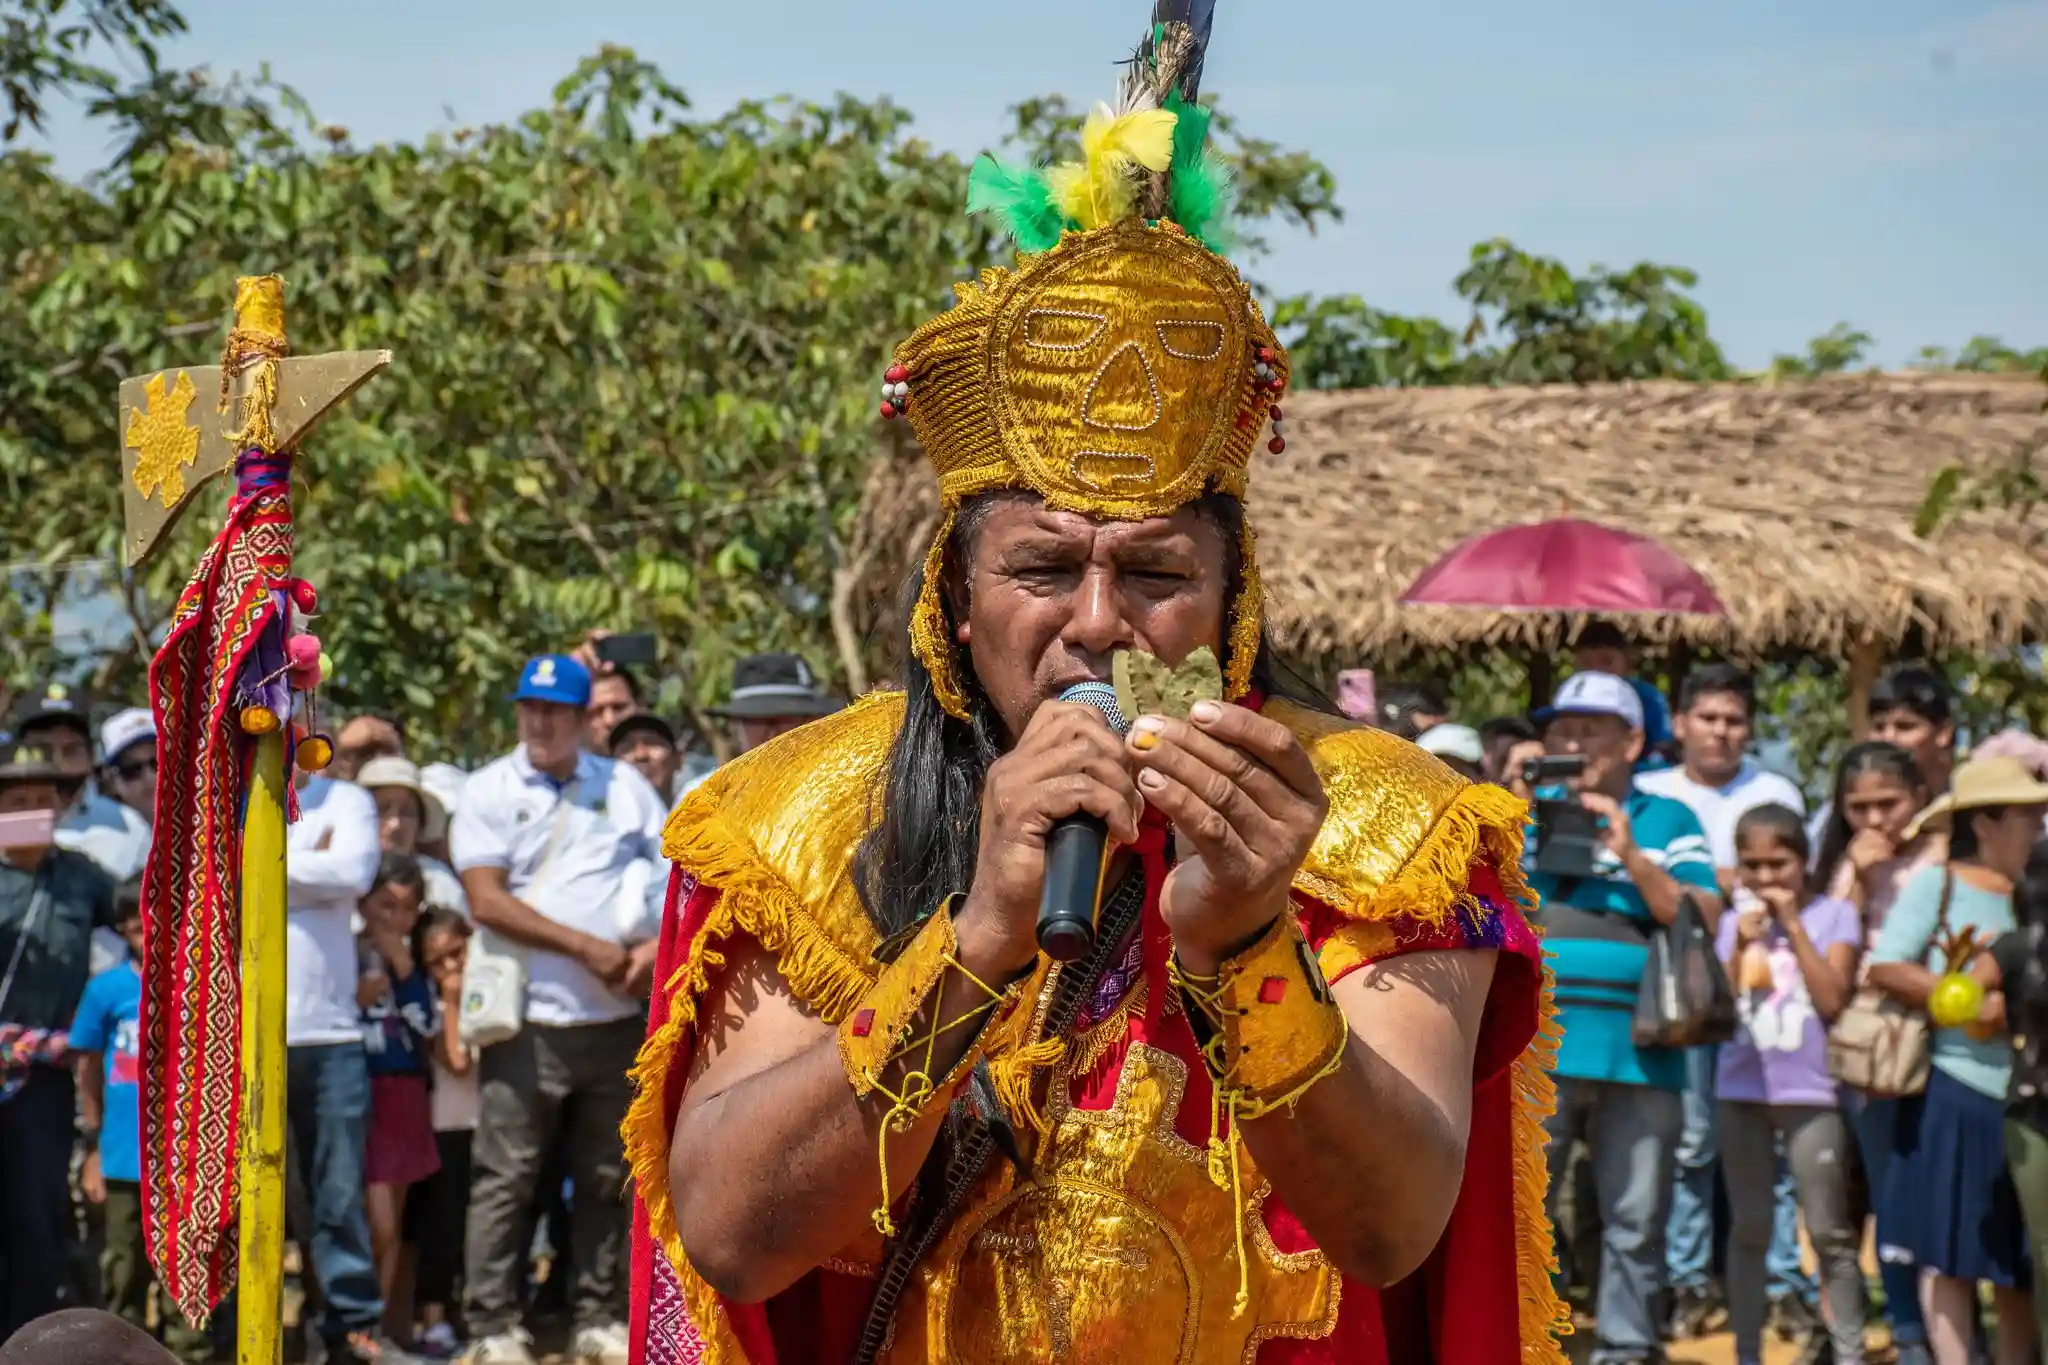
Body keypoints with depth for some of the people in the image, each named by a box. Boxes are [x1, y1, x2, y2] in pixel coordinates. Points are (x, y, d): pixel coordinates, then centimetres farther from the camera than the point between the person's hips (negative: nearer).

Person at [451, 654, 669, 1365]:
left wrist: (660, 946, -7)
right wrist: (587, 948, -13)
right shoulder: (490, 792, 0)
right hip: (531, 1021, -3)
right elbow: (488, 902, -9)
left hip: (618, 1018, 3)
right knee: (505, 1179, -3)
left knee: (608, 1179, 9)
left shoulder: (624, 786, 11)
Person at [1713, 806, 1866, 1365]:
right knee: (1749, 1229, 9)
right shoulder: (1734, 923, 8)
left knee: (1830, 1234, 0)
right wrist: (1742, 944, -8)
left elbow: (1832, 1000, -12)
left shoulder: (1833, 915, -1)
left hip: (1811, 1093, -3)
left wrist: (1793, 925, -12)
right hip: (1742, 1090, 3)